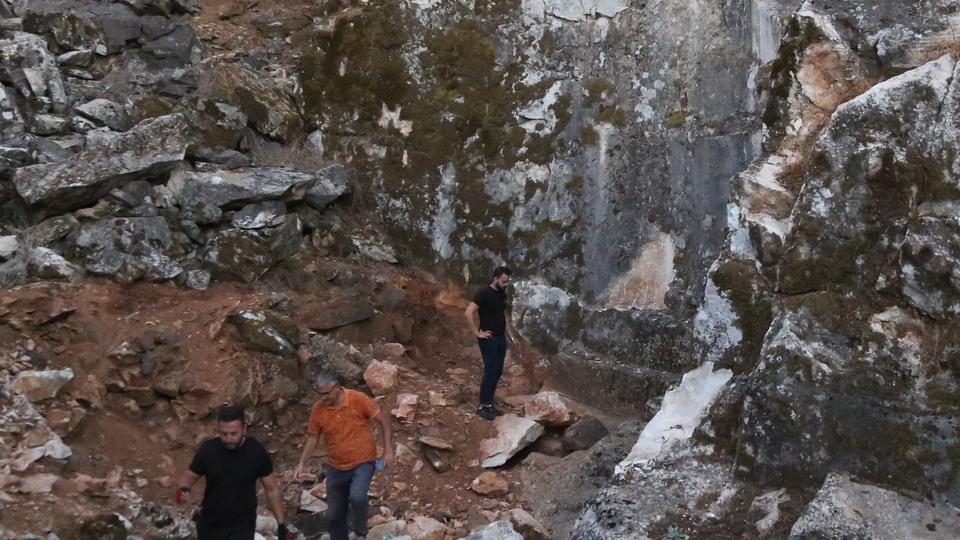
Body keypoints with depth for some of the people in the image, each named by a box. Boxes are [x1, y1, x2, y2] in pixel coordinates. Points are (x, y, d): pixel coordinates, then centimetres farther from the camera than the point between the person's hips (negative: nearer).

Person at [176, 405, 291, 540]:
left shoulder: (257, 453, -16)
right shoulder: (208, 450, -13)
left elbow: (272, 489, -5)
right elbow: (189, 476, 1)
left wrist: (281, 524, -5)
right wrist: (183, 489, -23)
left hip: (242, 528, -3)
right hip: (209, 524, 3)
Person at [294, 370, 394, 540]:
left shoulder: (358, 399, -18)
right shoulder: (318, 408, -9)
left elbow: (383, 420, -10)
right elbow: (312, 437, 4)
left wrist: (388, 450, -15)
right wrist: (302, 463, -6)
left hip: (363, 462, -4)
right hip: (336, 467, 4)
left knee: (357, 497, -29)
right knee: (335, 513, 10)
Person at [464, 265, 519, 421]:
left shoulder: (502, 294, 11)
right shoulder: (484, 293, -14)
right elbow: (468, 313, -20)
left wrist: (511, 337, 16)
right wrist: (478, 333, -18)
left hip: (501, 338, 8)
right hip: (489, 340, -8)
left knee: (497, 372, 10)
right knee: (490, 372, -6)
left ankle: (489, 404, 19)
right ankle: (482, 406, 3)